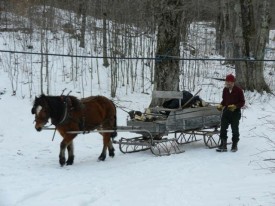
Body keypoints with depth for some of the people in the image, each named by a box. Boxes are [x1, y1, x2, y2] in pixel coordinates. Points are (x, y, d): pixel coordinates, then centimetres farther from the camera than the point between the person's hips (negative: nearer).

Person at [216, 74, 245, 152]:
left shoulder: (238, 90, -12)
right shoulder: (225, 90, 4)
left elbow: (242, 102, -9)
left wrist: (235, 106, -23)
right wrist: (221, 105, -1)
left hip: (235, 112, -5)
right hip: (226, 111, 5)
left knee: (235, 129, 6)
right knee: (223, 128, 2)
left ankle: (234, 145, 19)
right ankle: (223, 145, 9)